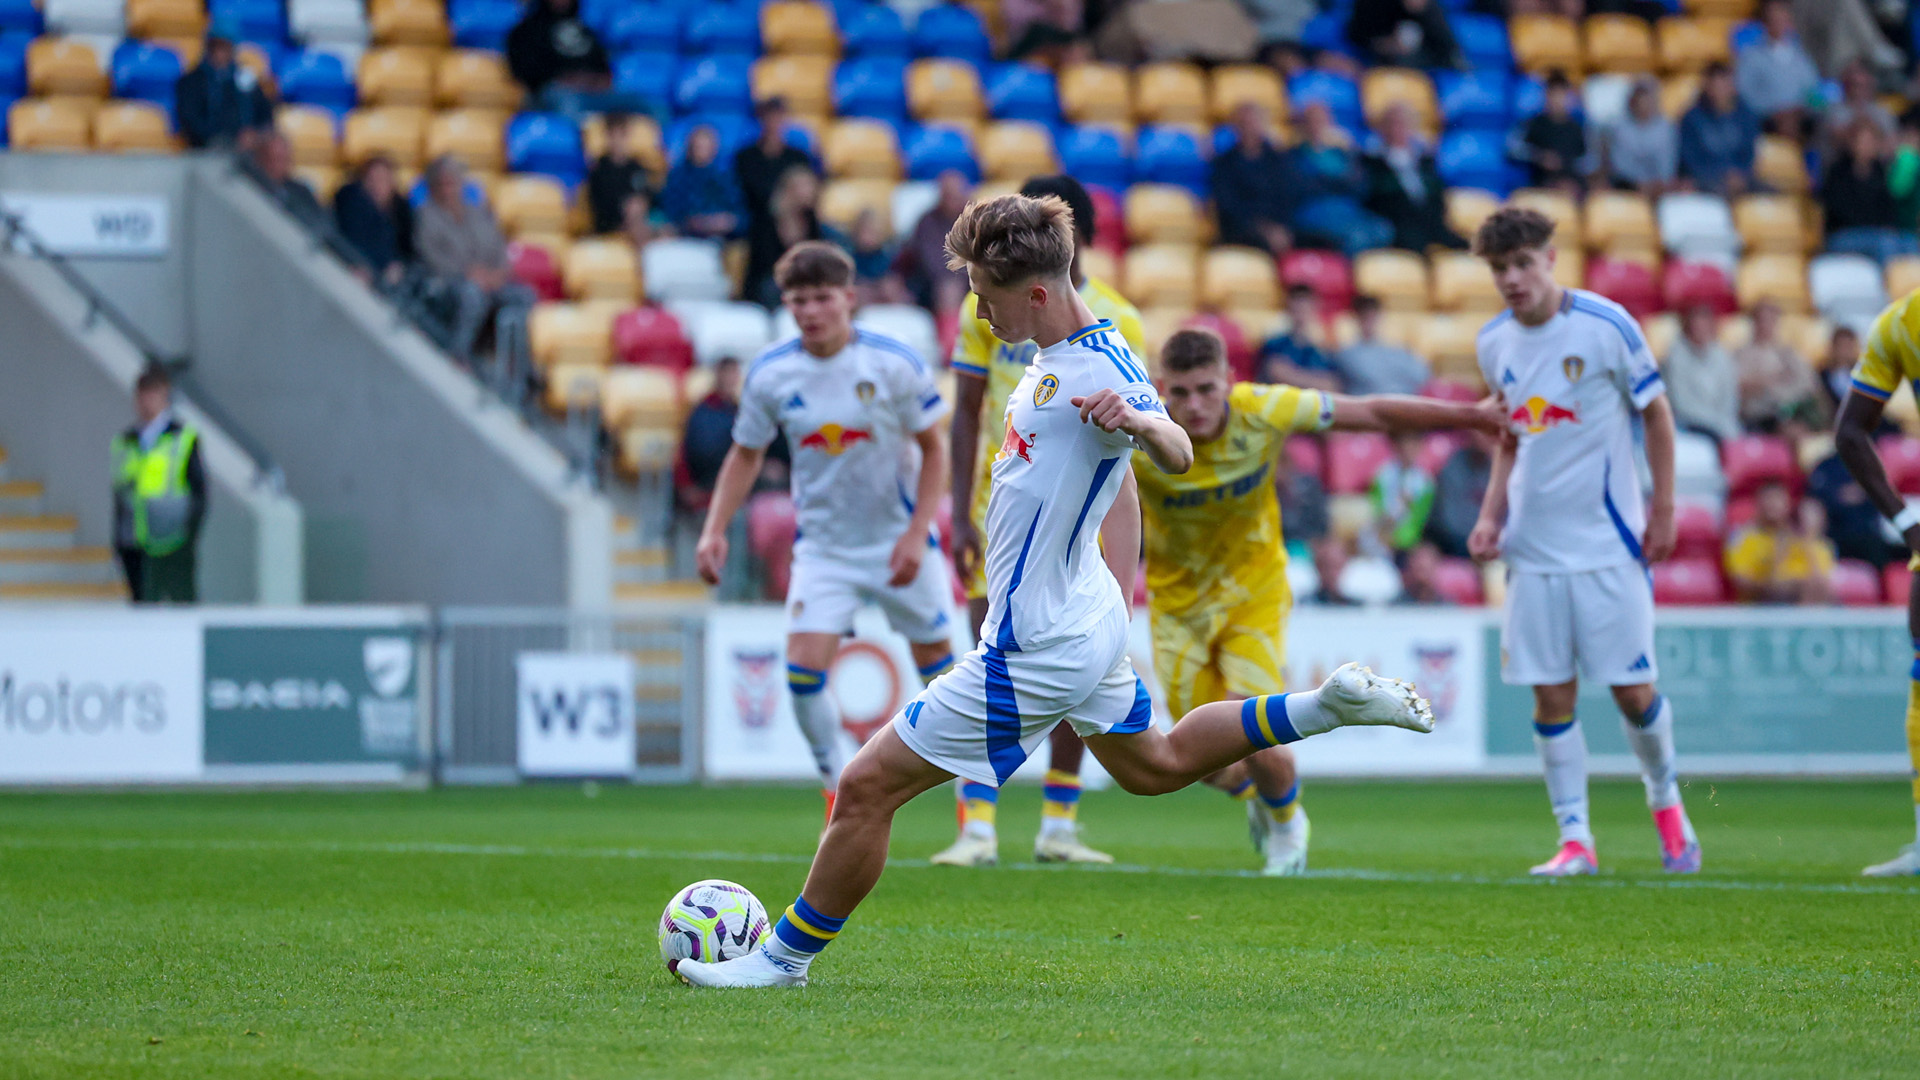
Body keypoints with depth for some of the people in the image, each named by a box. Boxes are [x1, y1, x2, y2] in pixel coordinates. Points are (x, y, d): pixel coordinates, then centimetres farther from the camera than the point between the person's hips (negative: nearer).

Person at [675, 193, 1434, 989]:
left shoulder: (1101, 369, -24)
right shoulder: (1056, 355, 5)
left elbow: (1178, 456, -36)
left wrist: (1141, 422, -58)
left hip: (1034, 651, -11)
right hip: (1086, 619, 11)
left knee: (867, 788, -4)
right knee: (1155, 766, 31)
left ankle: (788, 954, 9)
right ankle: (1331, 704, 24)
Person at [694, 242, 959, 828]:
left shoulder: (894, 363, -13)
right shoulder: (769, 373, -8)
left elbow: (932, 448, -4)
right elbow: (746, 454, 6)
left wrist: (917, 532, -13)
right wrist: (715, 529, -5)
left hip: (899, 542, -1)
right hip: (822, 547, 1)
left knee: (936, 659, 7)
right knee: (804, 668, -15)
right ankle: (839, 793, 3)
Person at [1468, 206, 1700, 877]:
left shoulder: (1606, 325, -9)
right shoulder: (1495, 344, 5)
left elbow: (1656, 414, 0)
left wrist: (1664, 508, -3)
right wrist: (1491, 514, 6)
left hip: (1608, 542, -4)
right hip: (1533, 546, 4)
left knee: (1632, 690, -2)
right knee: (1551, 696, -1)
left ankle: (1665, 798, 25)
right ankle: (1575, 841, 6)